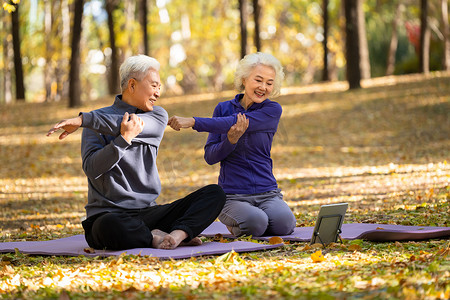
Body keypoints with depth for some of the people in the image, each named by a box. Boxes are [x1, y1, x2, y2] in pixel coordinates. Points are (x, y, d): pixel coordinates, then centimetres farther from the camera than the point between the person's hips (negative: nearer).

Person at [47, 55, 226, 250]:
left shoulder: (158, 116, 13)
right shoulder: (97, 121, 4)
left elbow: (133, 124, -10)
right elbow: (92, 169, -11)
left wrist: (83, 119, -16)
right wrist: (124, 139, -24)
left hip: (148, 212, 4)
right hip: (108, 214, -4)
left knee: (215, 194, -11)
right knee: (109, 227, -41)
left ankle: (179, 232, -33)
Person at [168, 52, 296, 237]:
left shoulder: (272, 110, -1)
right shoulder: (223, 109, 5)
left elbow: (234, 122, -18)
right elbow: (210, 156, 0)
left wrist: (193, 122, -24)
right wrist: (231, 140, -20)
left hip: (267, 192, 1)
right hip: (232, 196, -1)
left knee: (283, 223, -29)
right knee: (255, 223, -32)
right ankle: (235, 224, 5)